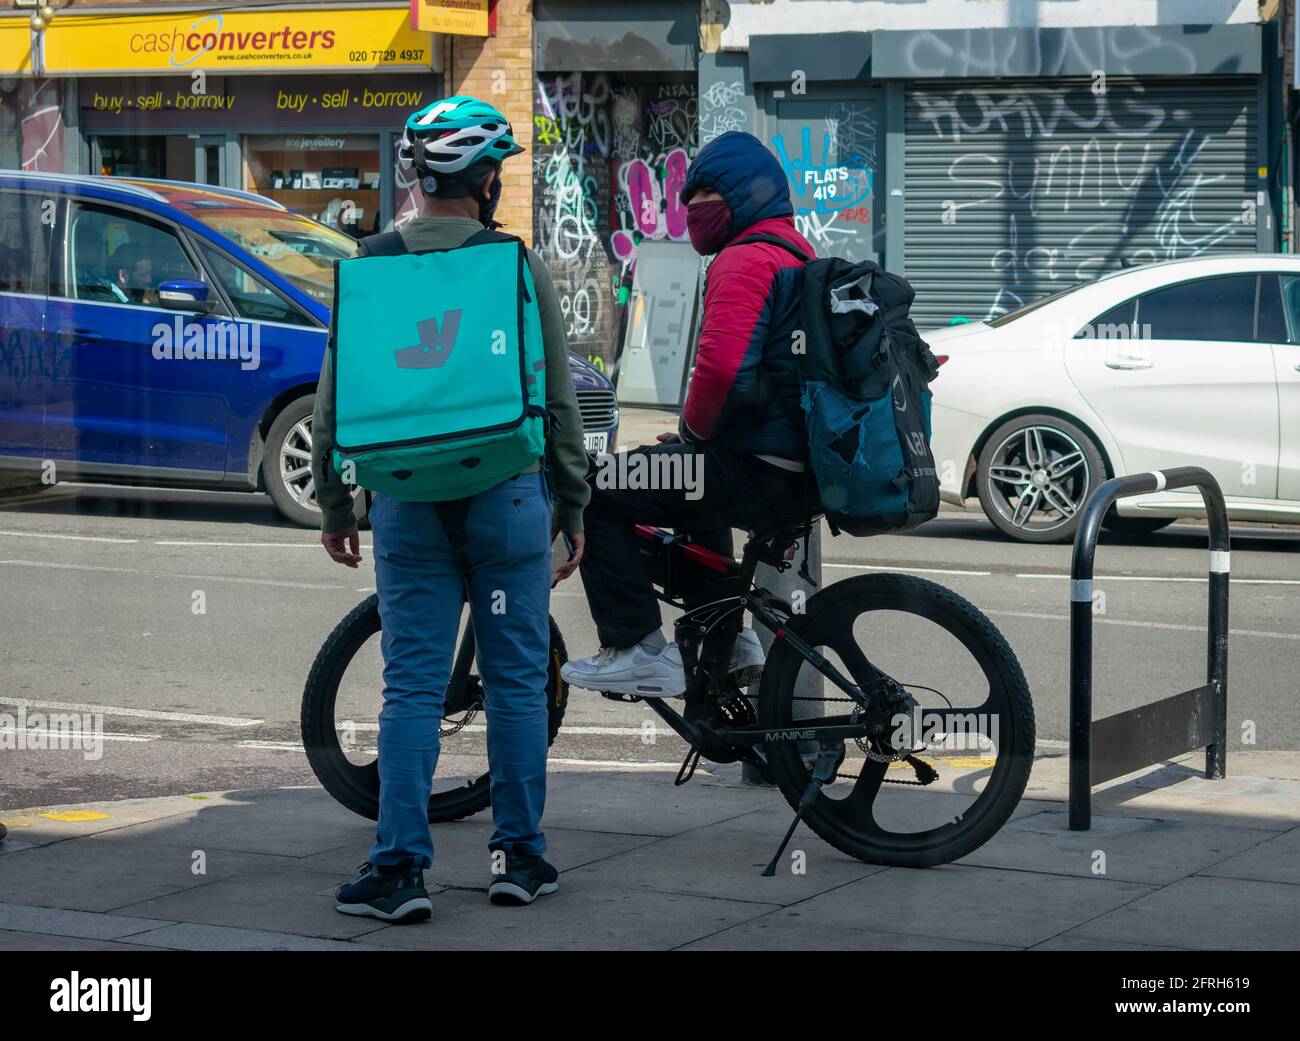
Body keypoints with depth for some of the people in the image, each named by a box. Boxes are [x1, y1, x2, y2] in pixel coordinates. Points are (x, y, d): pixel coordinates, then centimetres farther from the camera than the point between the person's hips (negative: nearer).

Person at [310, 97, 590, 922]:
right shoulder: (518, 266, -4)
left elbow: (333, 399, 4)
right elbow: (560, 399, -1)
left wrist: (334, 504, 14)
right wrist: (573, 508, 8)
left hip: (407, 499, 2)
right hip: (506, 492, -2)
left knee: (412, 685, 3)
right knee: (517, 680, 8)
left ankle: (401, 867, -1)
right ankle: (519, 857, 14)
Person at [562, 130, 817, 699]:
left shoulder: (746, 260, -13)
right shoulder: (797, 253, 20)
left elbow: (722, 367, -27)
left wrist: (693, 430, -8)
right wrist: (694, 433, 20)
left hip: (758, 470, -11)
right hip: (802, 469, 11)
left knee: (595, 491, -8)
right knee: (689, 473, 39)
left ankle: (639, 652, -10)